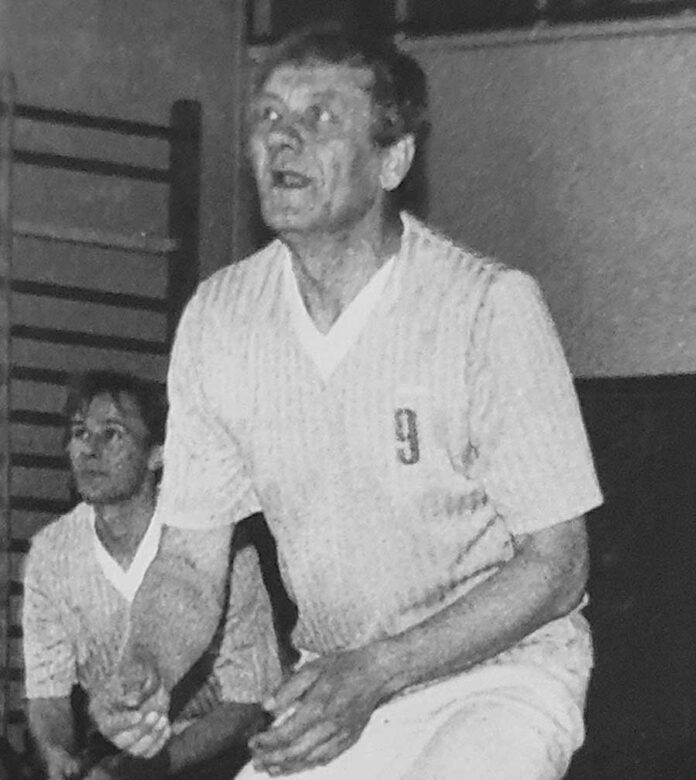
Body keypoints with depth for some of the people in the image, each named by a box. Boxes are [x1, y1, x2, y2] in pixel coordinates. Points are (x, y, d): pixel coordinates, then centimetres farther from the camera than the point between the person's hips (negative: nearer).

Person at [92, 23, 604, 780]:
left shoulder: (491, 307, -17)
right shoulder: (217, 317, -2)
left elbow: (555, 563, -14)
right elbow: (190, 561, 2)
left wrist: (376, 672, -24)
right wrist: (144, 679, -19)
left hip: (499, 672, -5)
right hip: (332, 689, 5)